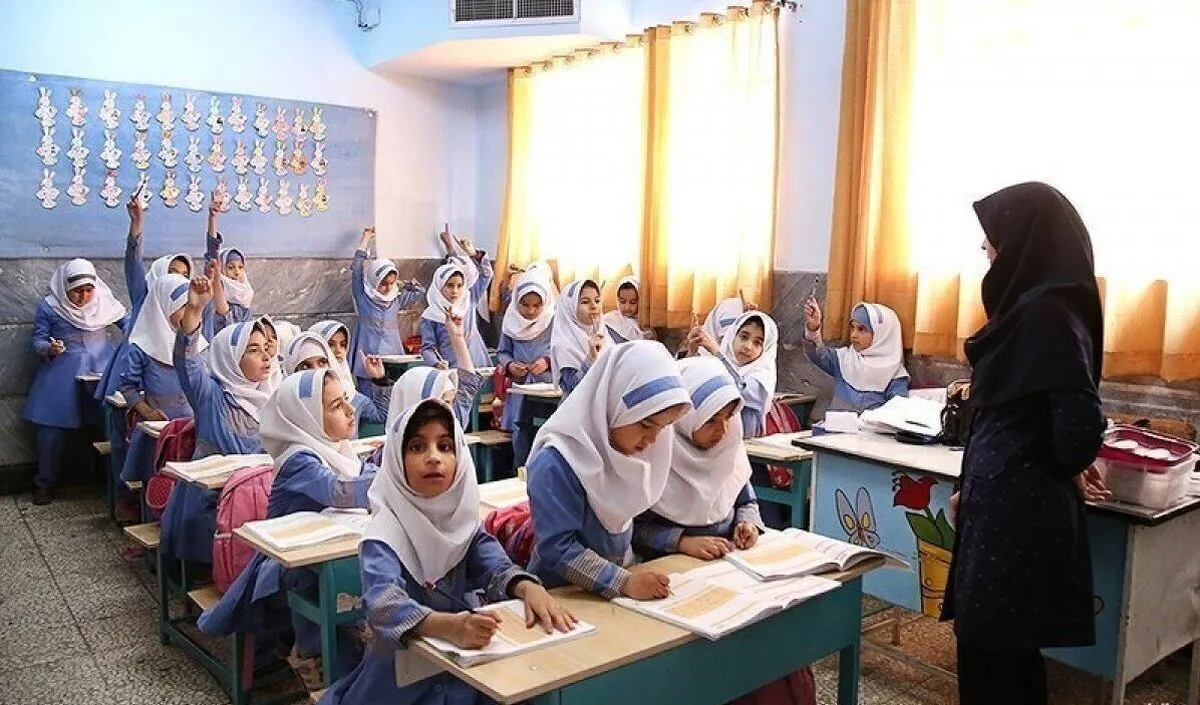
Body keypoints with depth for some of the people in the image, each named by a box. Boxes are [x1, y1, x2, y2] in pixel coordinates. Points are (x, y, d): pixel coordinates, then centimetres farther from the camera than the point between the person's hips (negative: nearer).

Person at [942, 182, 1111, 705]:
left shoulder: (1046, 310, -19)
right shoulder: (1034, 304, 11)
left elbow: (1080, 418, -25)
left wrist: (1067, 468, -4)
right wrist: (972, 487, 17)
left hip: (1019, 509, -10)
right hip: (1010, 500, 10)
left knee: (992, 658, 2)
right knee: (1003, 651, 20)